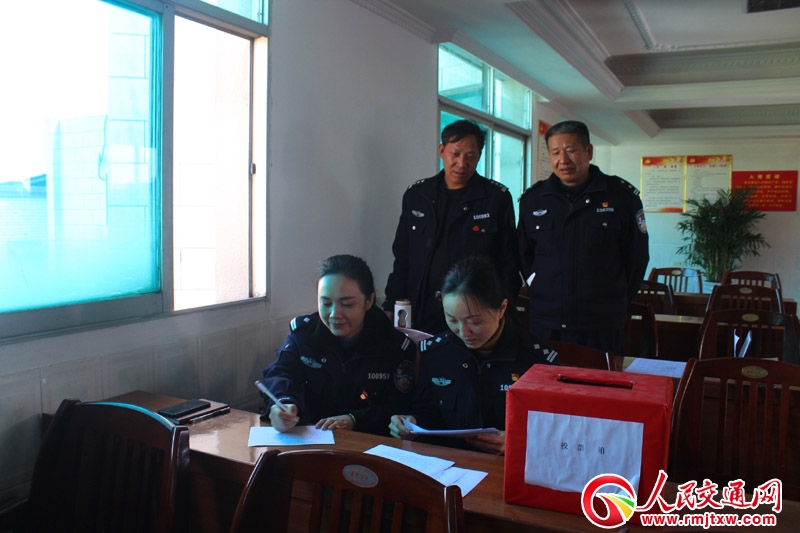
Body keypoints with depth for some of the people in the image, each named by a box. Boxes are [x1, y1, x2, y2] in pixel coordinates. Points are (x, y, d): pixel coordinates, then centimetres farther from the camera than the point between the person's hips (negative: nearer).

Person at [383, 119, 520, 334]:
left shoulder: (497, 198, -1)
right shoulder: (416, 195, 8)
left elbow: (508, 264, -1)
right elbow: (402, 258, 11)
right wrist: (390, 307, 6)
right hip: (420, 315, 3)